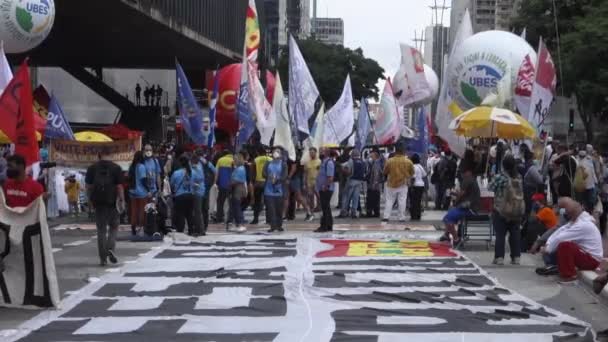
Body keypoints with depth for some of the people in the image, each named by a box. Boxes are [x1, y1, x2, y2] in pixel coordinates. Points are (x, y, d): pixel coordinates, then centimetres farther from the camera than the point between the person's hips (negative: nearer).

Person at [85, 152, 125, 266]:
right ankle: (110, 248, -12)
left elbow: (88, 186, 6)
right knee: (113, 226, 12)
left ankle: (103, 258, 5)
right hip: (112, 201, -2)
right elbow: (119, 186, -6)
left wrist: (90, 199, 15)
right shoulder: (116, 168, -3)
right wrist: (122, 200, 2)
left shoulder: (92, 168, 5)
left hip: (98, 201, 2)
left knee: (101, 229, 7)